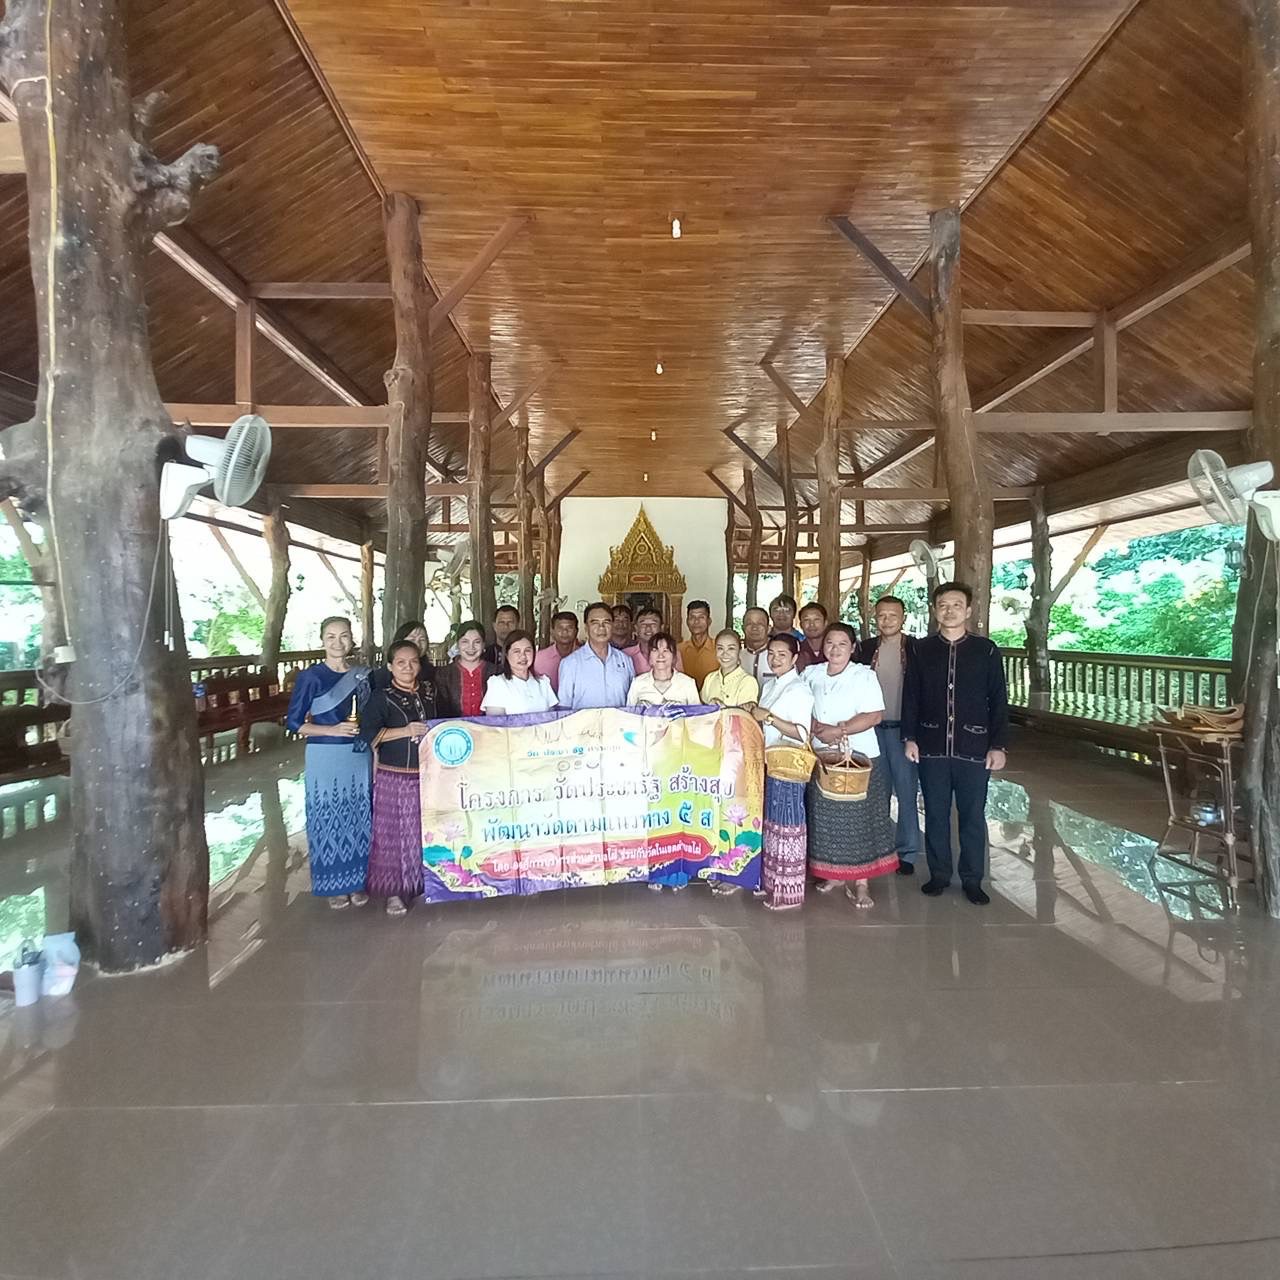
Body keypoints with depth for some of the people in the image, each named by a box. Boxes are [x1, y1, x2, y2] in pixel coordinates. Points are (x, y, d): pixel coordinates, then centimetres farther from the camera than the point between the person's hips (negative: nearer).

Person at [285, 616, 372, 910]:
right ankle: (333, 884, 19)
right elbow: (294, 722, -7)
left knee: (358, 817, 9)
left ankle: (356, 880, 24)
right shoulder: (310, 677, -7)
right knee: (327, 818, 4)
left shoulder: (362, 674, 6)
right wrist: (332, 730, -16)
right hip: (324, 758, -3)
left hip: (358, 756, 4)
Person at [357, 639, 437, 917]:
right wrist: (406, 731, -20)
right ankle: (394, 890, 15)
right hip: (394, 777, -4)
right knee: (393, 833, 2)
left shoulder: (429, 691, 9)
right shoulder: (381, 696, -7)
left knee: (425, 830, 12)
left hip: (426, 774, 5)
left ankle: (425, 881, 29)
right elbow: (368, 734, -15)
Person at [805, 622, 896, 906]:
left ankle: (859, 881, 9)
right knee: (825, 818, 10)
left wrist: (838, 730, -18)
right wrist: (818, 729, -12)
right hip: (821, 757, 4)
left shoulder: (864, 676, -7)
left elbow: (874, 715, -14)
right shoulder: (812, 674, 7)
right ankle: (832, 872, 25)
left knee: (857, 819, 1)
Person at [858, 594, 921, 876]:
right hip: (872, 728, 3)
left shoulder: (916, 648, -3)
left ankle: (906, 852, 13)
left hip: (903, 729, -3)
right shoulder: (865, 648, 5)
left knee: (907, 792, 2)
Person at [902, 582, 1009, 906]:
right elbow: (910, 696, 5)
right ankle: (939, 874, 24)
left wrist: (999, 745, -3)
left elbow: (998, 701, 1)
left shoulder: (986, 650, 0)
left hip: (974, 748, -1)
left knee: (973, 816, 7)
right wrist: (910, 737, -1)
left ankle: (972, 880, 21)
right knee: (936, 814, 10)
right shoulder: (921, 649, 3)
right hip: (931, 746, 1)